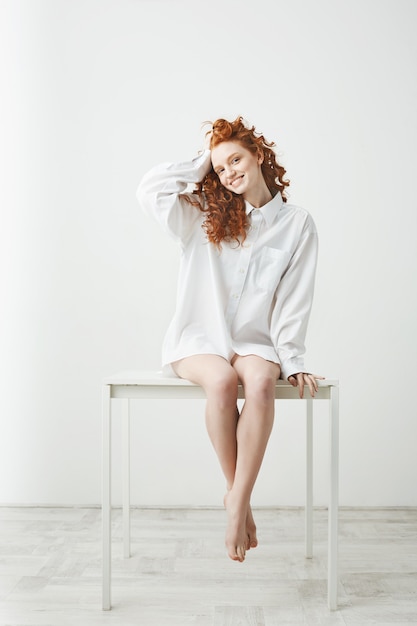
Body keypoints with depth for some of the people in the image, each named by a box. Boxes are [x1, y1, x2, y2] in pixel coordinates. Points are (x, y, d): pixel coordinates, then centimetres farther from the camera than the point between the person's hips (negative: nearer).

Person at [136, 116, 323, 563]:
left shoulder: (298, 225, 7)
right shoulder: (205, 215, 10)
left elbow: (294, 300, 2)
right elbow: (150, 191, -5)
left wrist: (292, 360, -8)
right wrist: (200, 165, 4)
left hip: (254, 340, 0)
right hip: (199, 340, 0)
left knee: (260, 381, -34)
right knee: (222, 380, -33)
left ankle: (237, 503, -29)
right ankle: (236, 493, -16)